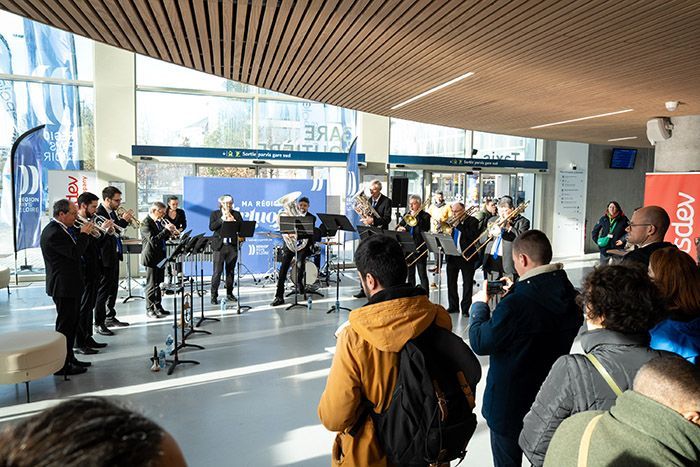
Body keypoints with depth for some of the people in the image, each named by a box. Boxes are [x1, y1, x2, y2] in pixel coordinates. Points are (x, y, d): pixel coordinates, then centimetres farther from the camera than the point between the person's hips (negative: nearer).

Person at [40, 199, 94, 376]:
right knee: (65, 324, -1)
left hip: (70, 285, 10)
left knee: (72, 322, 18)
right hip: (63, 286, -10)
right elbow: (75, 253, -25)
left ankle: (69, 357, 31)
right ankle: (61, 366, 9)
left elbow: (75, 247, 14)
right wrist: (84, 234, -14)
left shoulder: (61, 229, 9)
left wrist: (82, 233, 4)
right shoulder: (53, 232, -21)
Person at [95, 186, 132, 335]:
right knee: (103, 290, -4)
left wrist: (126, 219, 1)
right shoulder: (99, 213, -17)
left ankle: (110, 318, 29)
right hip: (105, 257, -9)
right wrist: (123, 220, -23)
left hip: (114, 255, 9)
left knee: (113, 288, 17)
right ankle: (99, 324, 3)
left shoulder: (112, 212, 10)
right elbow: (106, 233, -26)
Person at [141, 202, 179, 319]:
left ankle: (158, 307, 23)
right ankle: (149, 309, 7)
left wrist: (170, 233, 0)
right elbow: (153, 240, -25)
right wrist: (166, 230, -26)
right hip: (151, 257, -8)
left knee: (159, 283, 14)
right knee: (152, 284, -1)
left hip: (160, 256, 8)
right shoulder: (146, 223, -14)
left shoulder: (159, 222, 11)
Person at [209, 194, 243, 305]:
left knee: (231, 271, 9)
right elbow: (211, 227, -8)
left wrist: (233, 220, -12)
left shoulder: (236, 214, 12)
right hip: (219, 246, -2)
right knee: (217, 272, -5)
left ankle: (229, 293, 20)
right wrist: (222, 218, -13)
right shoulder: (215, 214, 6)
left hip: (232, 246, 2)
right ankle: (214, 296, 0)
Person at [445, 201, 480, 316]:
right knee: (451, 282, 10)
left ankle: (465, 308, 10)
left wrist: (458, 225, -19)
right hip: (452, 255, 5)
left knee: (467, 283, 2)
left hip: (467, 256, -5)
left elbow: (473, 236, -19)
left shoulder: (472, 221, -5)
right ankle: (453, 306, 22)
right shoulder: (452, 221, 10)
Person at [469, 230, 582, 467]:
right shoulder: (571, 296, -9)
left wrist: (479, 304, -8)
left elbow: (480, 344, -21)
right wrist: (516, 292, 5)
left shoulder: (515, 305, -33)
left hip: (511, 404, -6)